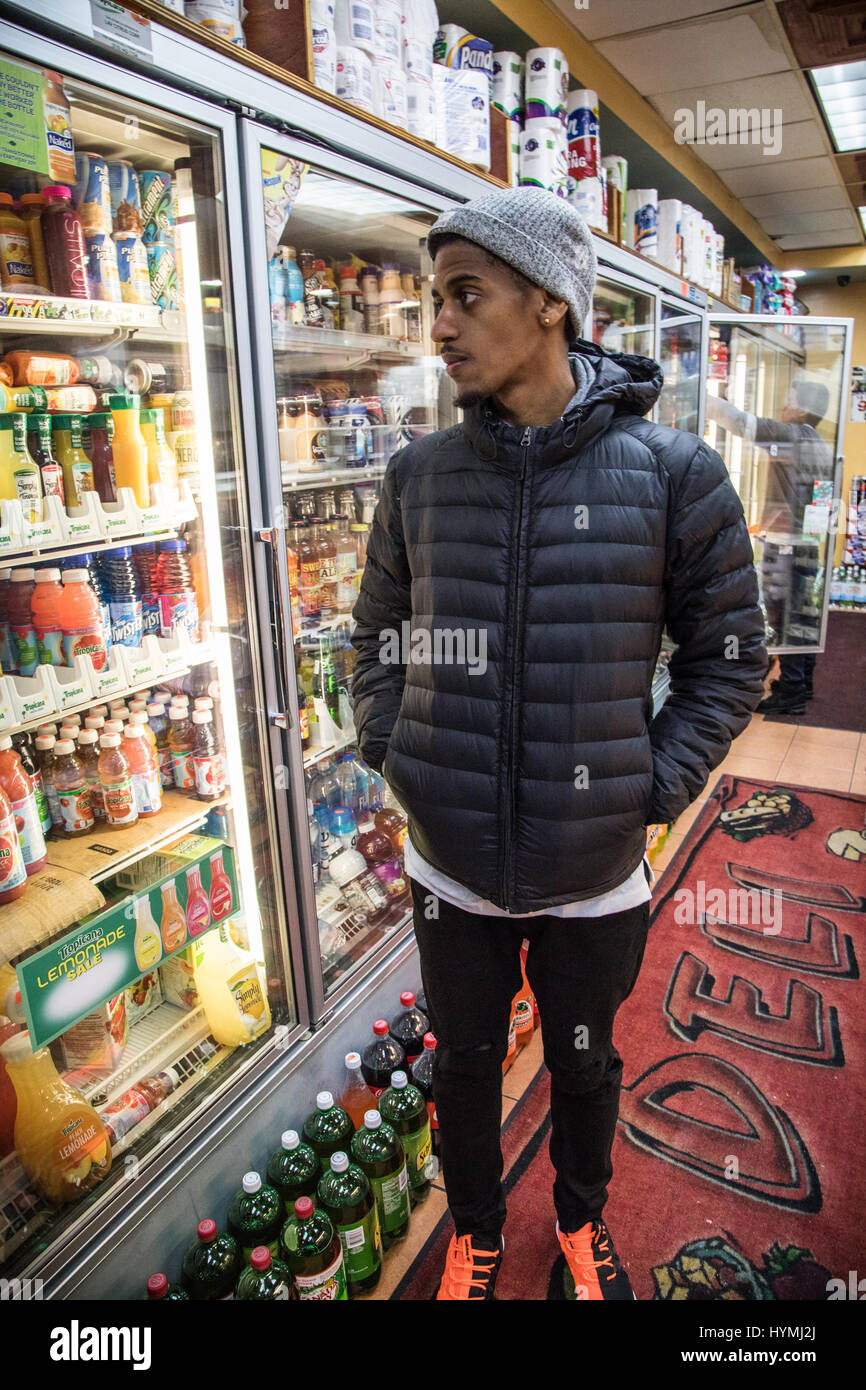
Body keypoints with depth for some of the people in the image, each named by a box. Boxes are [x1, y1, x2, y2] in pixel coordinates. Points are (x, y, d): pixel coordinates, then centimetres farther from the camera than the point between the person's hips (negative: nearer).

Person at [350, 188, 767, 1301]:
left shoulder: (675, 475, -11)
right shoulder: (420, 475, -3)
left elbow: (729, 658, -3)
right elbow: (378, 635, 9)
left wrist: (654, 787, -9)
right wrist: (391, 756, -1)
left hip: (596, 872, -1)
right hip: (449, 864, 2)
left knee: (583, 1062, 23)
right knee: (465, 1059, 23)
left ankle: (581, 1221, 56)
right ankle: (474, 1231, 53)